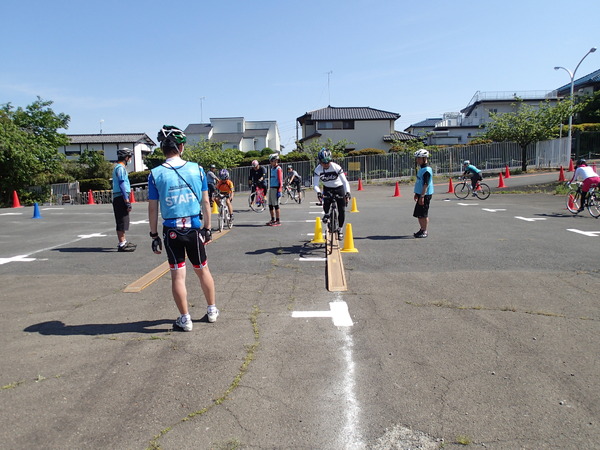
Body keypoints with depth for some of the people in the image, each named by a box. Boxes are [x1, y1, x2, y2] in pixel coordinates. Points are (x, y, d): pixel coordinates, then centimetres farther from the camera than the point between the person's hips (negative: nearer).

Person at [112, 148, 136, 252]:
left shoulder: (118, 167, 20)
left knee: (123, 221, 17)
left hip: (119, 198, 10)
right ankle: (122, 244, -5)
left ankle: (124, 241, 26)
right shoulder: (120, 168, -12)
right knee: (122, 221, -8)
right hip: (121, 197, -10)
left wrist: (127, 198, 23)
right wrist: (127, 201, -21)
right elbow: (122, 184, -18)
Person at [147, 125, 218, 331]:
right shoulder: (197, 169, -2)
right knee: (202, 270, 17)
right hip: (195, 228, 2)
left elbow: (153, 208, -4)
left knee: (178, 275, 7)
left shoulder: (155, 174, -5)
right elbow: (205, 202, 1)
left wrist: (154, 235, 5)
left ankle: (185, 319, 15)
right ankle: (212, 311, 29)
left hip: (172, 231, -1)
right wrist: (207, 228, 10)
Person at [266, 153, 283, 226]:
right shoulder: (271, 169, 17)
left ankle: (278, 221, 1)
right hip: (271, 188, 9)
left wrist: (279, 191, -19)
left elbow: (280, 181, -15)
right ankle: (273, 220, 21)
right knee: (270, 205, 11)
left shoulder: (278, 169, -10)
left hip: (276, 189, -9)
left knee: (276, 205, -5)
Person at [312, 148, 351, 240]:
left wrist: (347, 193, -40)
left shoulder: (336, 167, -25)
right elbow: (315, 184, -22)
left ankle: (340, 229, 14)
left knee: (342, 210, -6)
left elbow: (345, 181, -27)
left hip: (339, 188, -1)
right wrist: (318, 193, -42)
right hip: (327, 188, 1)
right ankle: (326, 214, 4)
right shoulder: (318, 169, -20)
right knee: (326, 201, -30)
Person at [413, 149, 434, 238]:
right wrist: (417, 194, 25)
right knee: (418, 214, 14)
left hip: (425, 195, -10)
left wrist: (422, 196, -24)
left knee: (423, 214, -3)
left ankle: (424, 232, 6)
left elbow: (426, 184, -21)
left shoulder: (427, 170, -17)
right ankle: (422, 229, 26)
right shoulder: (421, 169, 14)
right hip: (420, 194, 10)